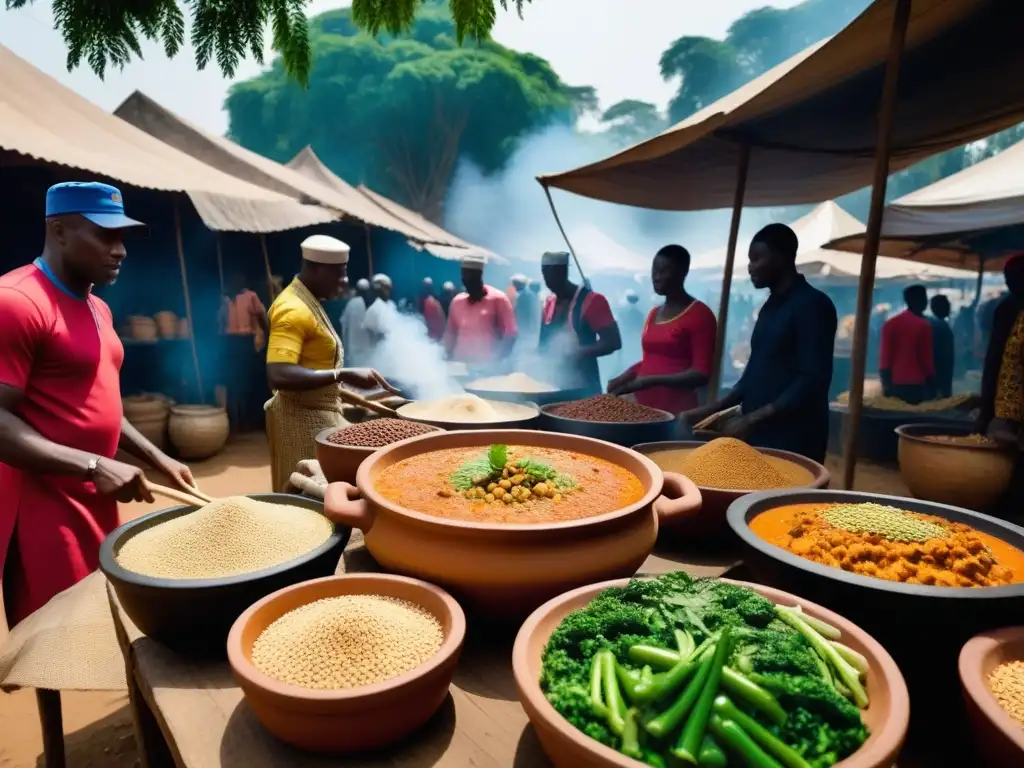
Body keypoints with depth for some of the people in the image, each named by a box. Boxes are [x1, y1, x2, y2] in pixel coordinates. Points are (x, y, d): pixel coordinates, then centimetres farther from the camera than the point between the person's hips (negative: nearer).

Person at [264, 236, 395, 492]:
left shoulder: (308, 302, 11)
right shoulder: (293, 310, -20)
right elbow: (279, 376, -31)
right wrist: (343, 375, -32)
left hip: (317, 414, 10)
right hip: (303, 419, -10)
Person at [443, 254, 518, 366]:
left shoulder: (498, 299, -4)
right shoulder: (456, 301, 10)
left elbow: (510, 334, -6)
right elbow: (450, 333, 16)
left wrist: (497, 361, -15)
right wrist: (449, 360, 3)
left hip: (488, 365, -4)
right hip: (460, 364, 4)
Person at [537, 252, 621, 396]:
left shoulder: (592, 300, -10)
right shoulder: (548, 303, 10)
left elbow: (612, 342, -13)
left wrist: (576, 353, -23)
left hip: (582, 388, -6)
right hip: (552, 385, 6)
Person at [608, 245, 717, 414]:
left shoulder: (700, 314, -6)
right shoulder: (654, 313, 15)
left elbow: (701, 374, -12)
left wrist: (651, 381, -20)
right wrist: (623, 378, 5)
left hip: (677, 409, -6)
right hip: (643, 405, 6)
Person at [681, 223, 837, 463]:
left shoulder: (812, 305, -10)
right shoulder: (771, 306, 14)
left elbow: (813, 381, -17)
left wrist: (752, 419, -20)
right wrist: (712, 409, 9)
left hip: (793, 440, -7)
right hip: (758, 434, 7)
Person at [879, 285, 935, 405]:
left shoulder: (890, 324, 6)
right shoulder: (924, 326, -5)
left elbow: (885, 357, 3)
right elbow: (927, 359, -2)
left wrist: (886, 384, 6)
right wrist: (932, 384, 8)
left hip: (893, 384, 4)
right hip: (916, 385, -4)